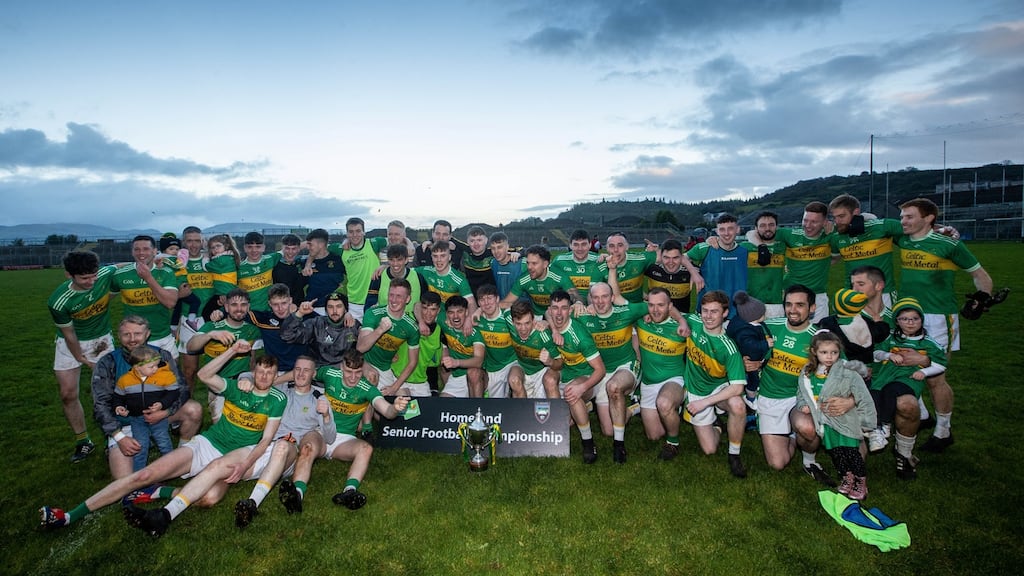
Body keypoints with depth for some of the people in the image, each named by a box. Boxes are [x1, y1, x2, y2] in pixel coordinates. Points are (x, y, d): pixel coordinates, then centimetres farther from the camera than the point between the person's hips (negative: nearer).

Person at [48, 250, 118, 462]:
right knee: (68, 393, -1)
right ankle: (83, 442, 16)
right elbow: (69, 335, -13)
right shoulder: (58, 302, -29)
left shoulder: (107, 274, -26)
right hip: (71, 344, -1)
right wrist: (83, 360, -5)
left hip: (101, 339, 1)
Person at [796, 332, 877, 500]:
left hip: (846, 420, -4)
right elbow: (801, 393, 18)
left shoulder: (848, 373, -14)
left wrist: (866, 423, -7)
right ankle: (846, 476, 30)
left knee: (851, 450, -6)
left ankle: (861, 481, 15)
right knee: (834, 451, 7)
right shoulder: (807, 374, 1)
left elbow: (864, 398, -10)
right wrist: (803, 405, -2)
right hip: (826, 422, 4)